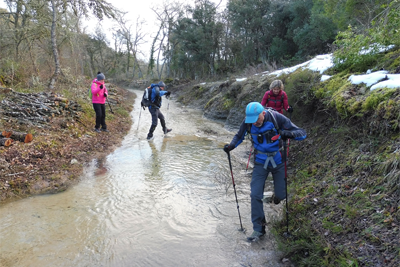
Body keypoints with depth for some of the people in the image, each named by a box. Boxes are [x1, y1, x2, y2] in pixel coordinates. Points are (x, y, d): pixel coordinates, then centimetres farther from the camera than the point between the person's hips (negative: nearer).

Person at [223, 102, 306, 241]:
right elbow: (239, 136, 7)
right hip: (260, 163, 2)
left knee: (281, 195, 1)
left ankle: (277, 195, 40)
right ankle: (258, 228, 11)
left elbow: (302, 133, -18)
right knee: (255, 195, -5)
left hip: (278, 161, -1)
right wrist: (231, 145, -14)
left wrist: (289, 133, -39)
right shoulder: (248, 122, -13)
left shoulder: (277, 118, -21)